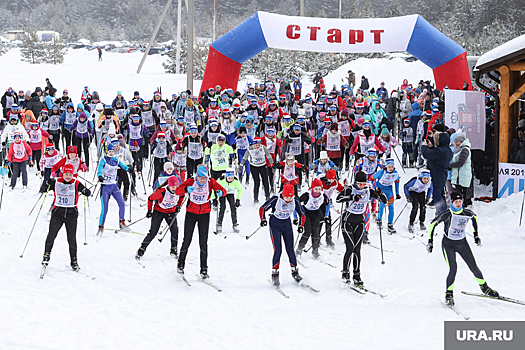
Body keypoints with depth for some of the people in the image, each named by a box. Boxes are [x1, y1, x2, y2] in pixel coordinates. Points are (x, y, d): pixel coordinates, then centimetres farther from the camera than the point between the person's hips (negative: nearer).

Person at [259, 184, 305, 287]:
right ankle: (275, 274, -1)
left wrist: (301, 225, -8)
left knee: (290, 249, 2)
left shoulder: (295, 201, -13)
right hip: (275, 225, -3)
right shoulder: (275, 199, -22)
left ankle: (294, 271, 19)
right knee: (278, 250, -11)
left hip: (287, 225, 3)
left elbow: (302, 214, 2)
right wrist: (263, 219, -26)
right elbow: (262, 209, -11)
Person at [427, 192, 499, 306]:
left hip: (462, 243, 3)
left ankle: (484, 288, 22)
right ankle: (449, 294, -1)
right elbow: (433, 224, -7)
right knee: (453, 269, -18)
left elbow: (474, 217, 17)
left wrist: (476, 234, 18)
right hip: (448, 244, -3)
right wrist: (430, 241, -9)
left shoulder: (467, 213, -7)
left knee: (474, 267, 1)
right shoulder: (447, 214, -17)